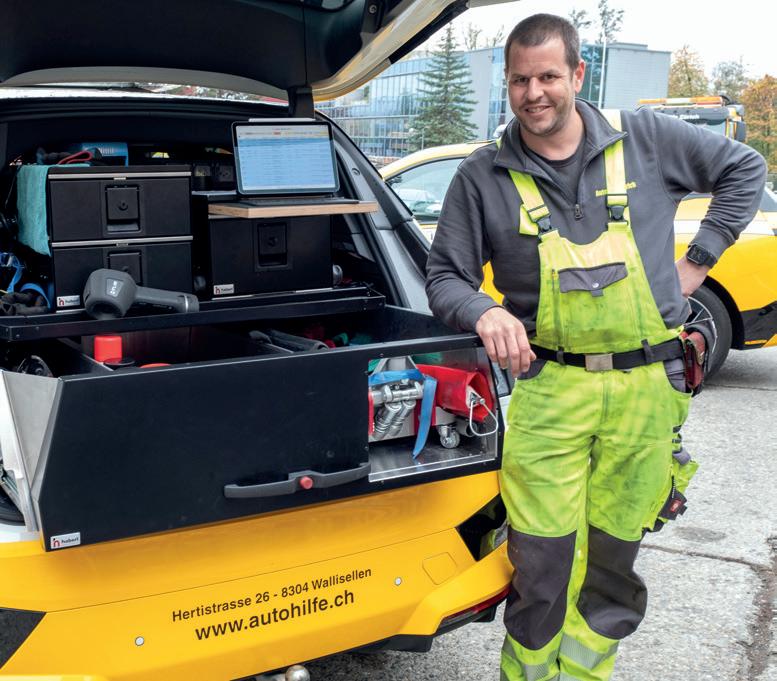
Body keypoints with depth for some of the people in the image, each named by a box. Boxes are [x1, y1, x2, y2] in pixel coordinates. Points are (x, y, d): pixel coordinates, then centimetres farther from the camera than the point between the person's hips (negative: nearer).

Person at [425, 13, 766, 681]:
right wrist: (484, 313, -18)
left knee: (613, 560, 11)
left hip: (648, 387, 1)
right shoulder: (483, 176, 2)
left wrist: (697, 261, 9)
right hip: (550, 390, -1)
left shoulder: (647, 139, 4)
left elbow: (744, 168, 16)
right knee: (542, 564, -3)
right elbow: (443, 276, 4)